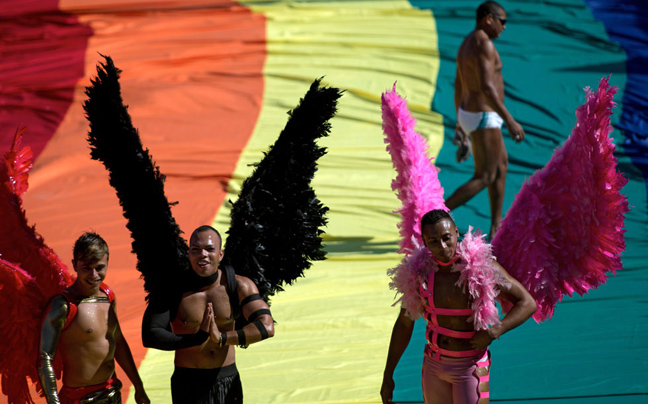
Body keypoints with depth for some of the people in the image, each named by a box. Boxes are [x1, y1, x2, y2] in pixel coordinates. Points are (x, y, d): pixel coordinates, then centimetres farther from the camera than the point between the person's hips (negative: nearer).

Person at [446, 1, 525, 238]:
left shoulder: (467, 44, 12)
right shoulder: (484, 44, -20)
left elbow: (458, 87, 17)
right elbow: (487, 87, -29)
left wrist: (460, 125, 23)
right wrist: (510, 121, -27)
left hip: (470, 114, 10)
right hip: (483, 119, -10)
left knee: (502, 165, 20)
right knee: (484, 178, -5)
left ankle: (496, 228, 25)